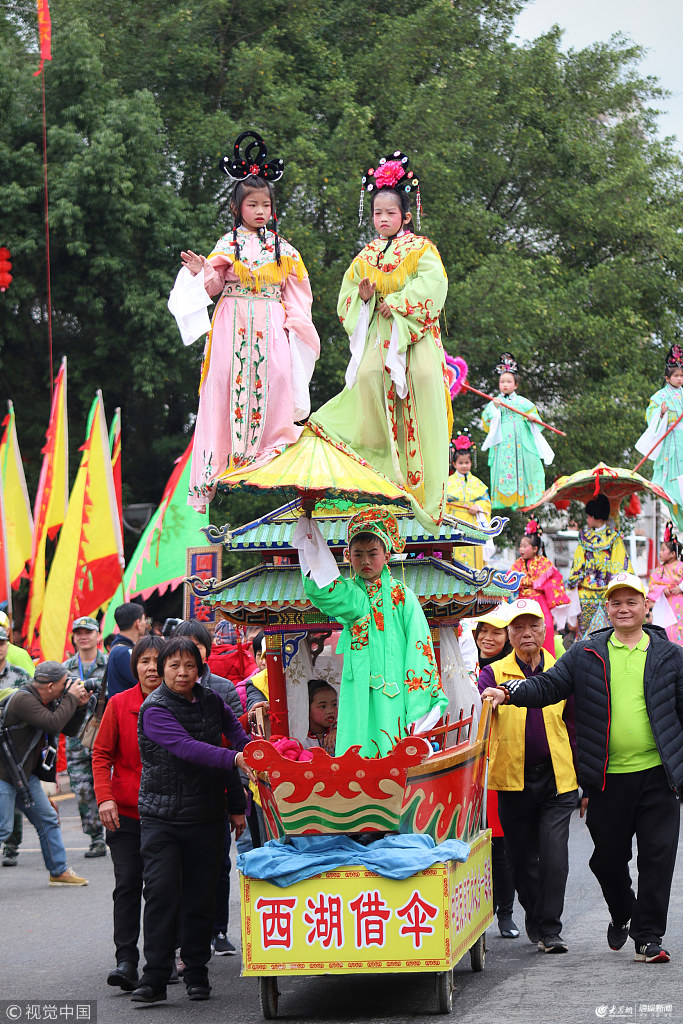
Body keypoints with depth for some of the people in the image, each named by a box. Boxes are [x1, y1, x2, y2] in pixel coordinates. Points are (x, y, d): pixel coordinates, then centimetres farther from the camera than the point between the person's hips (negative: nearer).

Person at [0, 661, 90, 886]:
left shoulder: (49, 701, 8)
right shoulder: (23, 699, -22)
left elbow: (69, 730, 15)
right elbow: (54, 724, -31)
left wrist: (79, 706, -1)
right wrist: (71, 698, -20)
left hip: (26, 773, 9)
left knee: (48, 820, 11)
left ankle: (59, 871, 20)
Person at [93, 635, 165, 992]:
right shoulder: (120, 704, -2)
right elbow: (102, 753, 2)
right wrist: (105, 797, -10)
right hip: (126, 813, -1)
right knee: (127, 883, -7)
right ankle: (126, 960, -7)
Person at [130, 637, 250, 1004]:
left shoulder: (211, 702, 6)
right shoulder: (155, 708, -11)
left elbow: (234, 729, 21)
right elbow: (186, 747, -25)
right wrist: (233, 758, -37)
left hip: (206, 816, 4)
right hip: (162, 817, -4)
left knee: (200, 897, 6)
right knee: (161, 892, -11)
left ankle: (196, 972, 16)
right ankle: (155, 977, -9)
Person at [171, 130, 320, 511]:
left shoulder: (281, 247, 13)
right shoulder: (228, 244, 6)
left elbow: (293, 290, 15)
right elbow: (216, 288, 3)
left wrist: (294, 321, 3)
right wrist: (204, 273, -17)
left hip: (271, 325, 2)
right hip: (235, 324, -2)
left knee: (274, 376, -14)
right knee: (232, 378, -11)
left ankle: (269, 448, -9)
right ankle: (230, 453, -10)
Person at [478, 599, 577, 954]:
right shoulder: (494, 674, 5)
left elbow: (574, 724, 13)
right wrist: (489, 698, -35)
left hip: (557, 778, 0)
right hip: (513, 779, 0)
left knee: (554, 855, -11)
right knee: (522, 857, 8)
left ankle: (549, 929, -4)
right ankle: (535, 921, 27)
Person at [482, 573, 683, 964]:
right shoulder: (586, 654, 8)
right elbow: (548, 686, 3)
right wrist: (509, 692, -15)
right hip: (607, 778, 1)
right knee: (608, 857, 10)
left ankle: (648, 936, 3)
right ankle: (621, 915, 37)